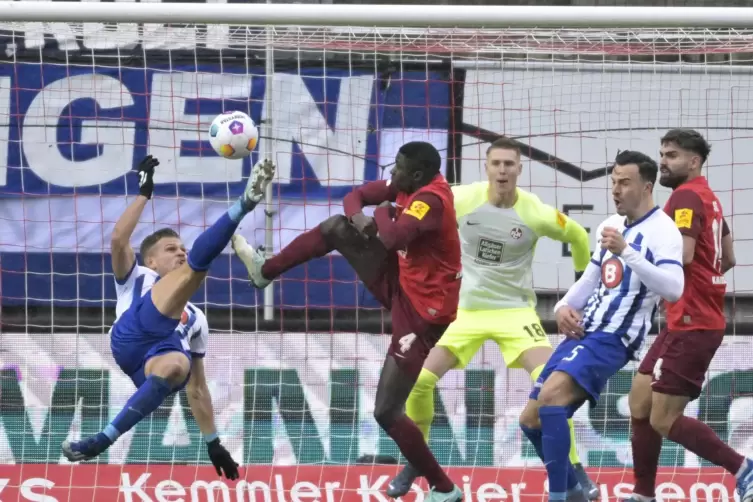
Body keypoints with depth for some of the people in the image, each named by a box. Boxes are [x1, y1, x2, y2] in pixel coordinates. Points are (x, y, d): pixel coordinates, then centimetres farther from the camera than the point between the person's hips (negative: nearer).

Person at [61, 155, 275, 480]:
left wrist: (213, 444, 29)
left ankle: (102, 441, -38)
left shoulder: (195, 319, 43)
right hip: (132, 337, -3)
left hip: (165, 354, 3)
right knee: (196, 265, -15)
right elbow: (118, 240, 13)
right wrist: (144, 193, 15)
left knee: (176, 367, -40)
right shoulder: (136, 279, 36)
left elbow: (197, 388, 39)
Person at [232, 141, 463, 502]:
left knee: (386, 412, -10)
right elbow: (355, 197, 9)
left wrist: (383, 214, -17)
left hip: (422, 310, -9)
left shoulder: (431, 199, -28)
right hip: (402, 284, 9)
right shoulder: (409, 186, -1)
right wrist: (357, 217, -15)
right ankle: (266, 271, 31)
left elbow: (392, 237, -41)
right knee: (336, 228, 12)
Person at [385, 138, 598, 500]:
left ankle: (573, 469, -9)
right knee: (419, 380, -9)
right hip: (468, 310, 2)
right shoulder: (462, 199, -12)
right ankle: (415, 464, 13)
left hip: (515, 310, -2)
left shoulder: (536, 214, -15)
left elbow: (578, 237, 4)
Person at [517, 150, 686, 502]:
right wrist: (564, 307, 8)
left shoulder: (662, 231, -10)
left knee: (550, 396, -31)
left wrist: (626, 251, -32)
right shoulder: (612, 225, 16)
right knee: (531, 420, 9)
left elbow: (673, 288, -26)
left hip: (612, 340, -9)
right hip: (582, 333, 9)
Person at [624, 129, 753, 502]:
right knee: (640, 404, 11)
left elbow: (683, 254, -26)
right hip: (687, 322, 10)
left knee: (664, 420, -8)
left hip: (691, 326, -10)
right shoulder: (707, 198, 16)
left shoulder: (686, 196, -13)